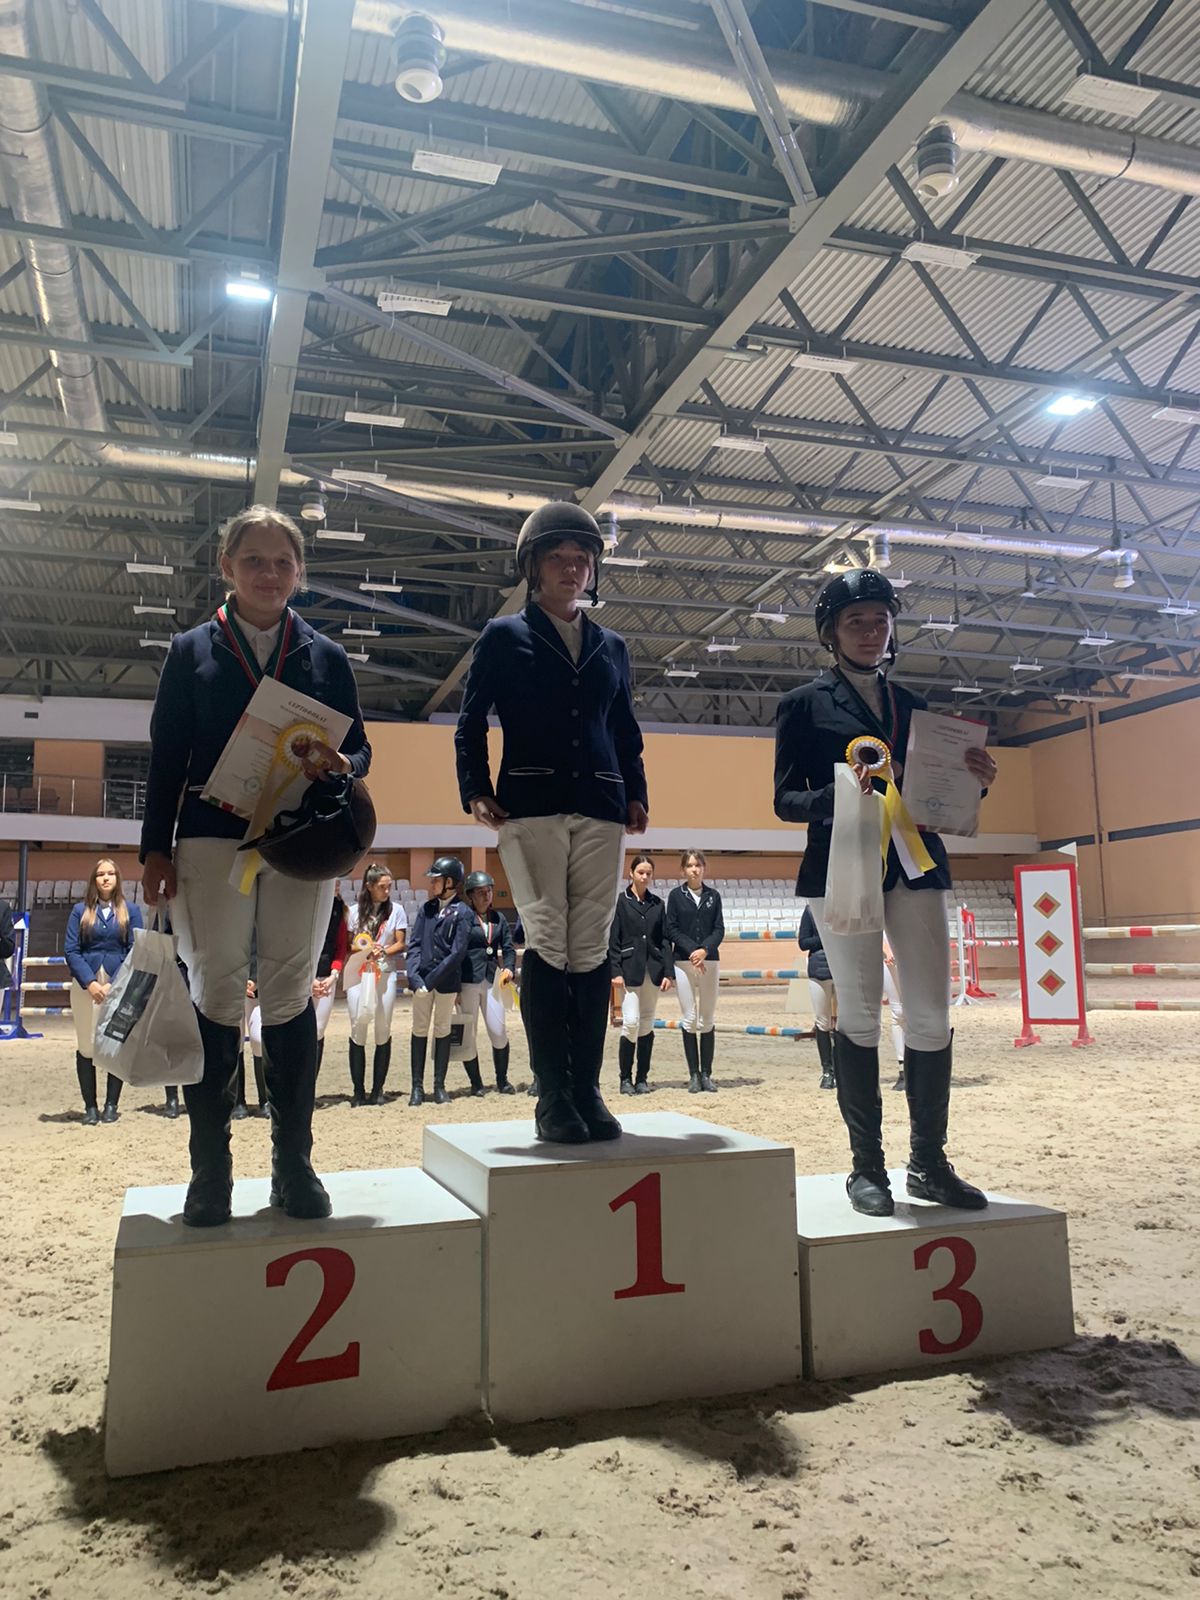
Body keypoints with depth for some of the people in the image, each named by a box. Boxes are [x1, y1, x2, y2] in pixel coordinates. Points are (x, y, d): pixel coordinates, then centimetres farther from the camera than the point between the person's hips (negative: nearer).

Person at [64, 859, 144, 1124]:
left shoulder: (130, 911, 6)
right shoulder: (80, 910, 6)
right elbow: (70, 950, 0)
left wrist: (114, 984, -11)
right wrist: (90, 983, -12)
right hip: (86, 985, 0)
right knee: (86, 1046, 1)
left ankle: (111, 1105, 10)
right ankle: (90, 1107, 10)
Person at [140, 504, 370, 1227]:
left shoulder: (326, 656, 12)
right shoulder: (192, 652, 10)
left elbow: (360, 748, 10)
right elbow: (167, 756, 6)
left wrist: (338, 764, -14)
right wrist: (156, 848, -1)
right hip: (212, 837, -1)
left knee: (290, 994, 3)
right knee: (217, 995, -1)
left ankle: (294, 1162, 12)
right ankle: (211, 1171, 8)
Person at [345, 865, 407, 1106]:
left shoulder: (396, 909, 4)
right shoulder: (354, 911, 5)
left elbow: (400, 943, 3)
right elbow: (347, 943, 8)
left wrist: (383, 952, -15)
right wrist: (364, 950, -13)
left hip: (385, 974, 0)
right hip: (357, 974, 0)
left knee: (383, 1030, 2)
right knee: (358, 1028, -1)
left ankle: (377, 1090, 10)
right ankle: (358, 1090, 5)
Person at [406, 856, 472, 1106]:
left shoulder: (463, 913, -5)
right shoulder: (427, 908, 9)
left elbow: (458, 952, -11)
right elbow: (415, 944, 4)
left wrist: (431, 980, -16)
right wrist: (415, 977, -11)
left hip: (447, 980, -4)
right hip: (422, 979, 4)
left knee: (442, 1031, 6)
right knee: (420, 1031, 6)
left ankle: (439, 1086, 14)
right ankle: (417, 1086, 12)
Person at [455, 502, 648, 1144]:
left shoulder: (611, 647, 21)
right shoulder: (503, 636, 10)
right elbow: (471, 721, 6)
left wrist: (635, 794, 9)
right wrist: (476, 789, -6)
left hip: (600, 810, 3)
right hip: (530, 806, -3)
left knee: (591, 947, 0)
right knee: (546, 940, -10)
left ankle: (587, 1090, 5)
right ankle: (552, 1095, -4)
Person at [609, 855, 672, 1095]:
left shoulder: (657, 904, 12)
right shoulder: (620, 901, 1)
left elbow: (664, 940, 10)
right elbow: (612, 940, -2)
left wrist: (667, 972, 2)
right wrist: (615, 971, -10)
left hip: (653, 970, 4)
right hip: (630, 969, -4)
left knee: (647, 1025, 6)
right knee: (631, 1022, -11)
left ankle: (642, 1078, 13)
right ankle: (625, 1078, 1)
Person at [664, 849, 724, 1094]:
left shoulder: (713, 896, 8)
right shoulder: (675, 895, 3)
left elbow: (719, 929, 3)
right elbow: (671, 929, -1)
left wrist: (705, 949, -14)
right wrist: (692, 950, -13)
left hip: (709, 961, 2)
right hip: (683, 961, -2)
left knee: (708, 1019, 3)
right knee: (689, 1019, -1)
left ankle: (706, 1074, 8)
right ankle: (693, 1075, 5)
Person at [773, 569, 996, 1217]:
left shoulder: (913, 706, 18)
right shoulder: (805, 704, 6)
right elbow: (786, 799, 0)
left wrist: (974, 779, -3)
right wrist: (841, 794, -19)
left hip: (915, 865, 4)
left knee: (932, 1017, 0)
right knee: (858, 1015, -1)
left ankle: (929, 1163, 12)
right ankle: (866, 1165, 9)